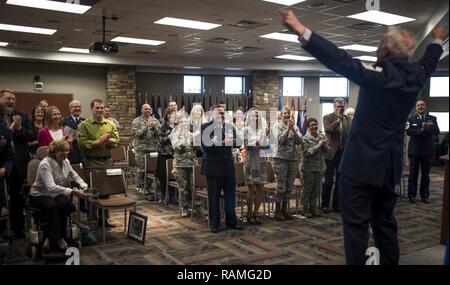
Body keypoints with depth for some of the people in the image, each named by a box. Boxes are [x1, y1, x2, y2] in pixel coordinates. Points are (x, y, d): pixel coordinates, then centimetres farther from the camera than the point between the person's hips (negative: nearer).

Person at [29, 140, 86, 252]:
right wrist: (71, 191, -43)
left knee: (65, 204, -29)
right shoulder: (45, 164, -22)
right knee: (52, 206, -36)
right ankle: (59, 238, -25)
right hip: (39, 195, -5)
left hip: (56, 194, 5)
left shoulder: (66, 162, -1)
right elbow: (51, 187, -34)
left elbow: (75, 176, 16)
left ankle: (49, 237, -16)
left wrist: (84, 186, -5)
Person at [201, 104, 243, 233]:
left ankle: (231, 220, 24)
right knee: (214, 196, 4)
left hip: (228, 166, 4)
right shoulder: (205, 127, -4)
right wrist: (223, 142, -20)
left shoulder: (230, 127, 10)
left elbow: (237, 142, 2)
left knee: (230, 194, 10)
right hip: (213, 166, -4)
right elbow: (205, 146, -15)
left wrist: (231, 141, -20)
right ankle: (214, 223, 16)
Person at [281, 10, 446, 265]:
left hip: (362, 162, -7)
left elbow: (339, 60, -25)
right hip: (390, 164, 8)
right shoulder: (417, 74, 5)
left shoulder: (380, 73, -16)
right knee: (385, 222, 17)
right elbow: (430, 62, 28)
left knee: (356, 224, -2)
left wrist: (301, 30, -28)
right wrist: (438, 40, 49)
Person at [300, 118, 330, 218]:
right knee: (307, 188, 3)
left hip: (320, 167, 5)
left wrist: (325, 145, -14)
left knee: (317, 188, 11)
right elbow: (306, 152, -16)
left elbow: (328, 150, 7)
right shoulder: (305, 138, -9)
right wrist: (318, 146, -20)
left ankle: (313, 206, 24)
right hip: (308, 167, -5)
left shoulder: (322, 136, 6)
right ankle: (305, 208, 14)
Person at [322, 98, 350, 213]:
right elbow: (328, 130, -20)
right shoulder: (327, 117, -2)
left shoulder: (347, 119, 11)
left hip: (343, 153, 5)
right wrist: (338, 120, -20)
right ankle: (325, 205, 10)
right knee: (329, 180, 1)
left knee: (340, 180, 10)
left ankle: (336, 204, 19)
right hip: (332, 152, -4)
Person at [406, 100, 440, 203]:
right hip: (414, 149, -1)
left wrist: (428, 128, -23)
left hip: (428, 150, 1)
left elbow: (437, 132, -5)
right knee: (413, 173, 2)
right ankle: (412, 195, 9)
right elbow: (408, 131, -10)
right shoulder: (411, 119, 5)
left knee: (425, 174, 6)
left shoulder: (432, 119, 7)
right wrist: (421, 130, -22)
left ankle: (425, 195, 14)